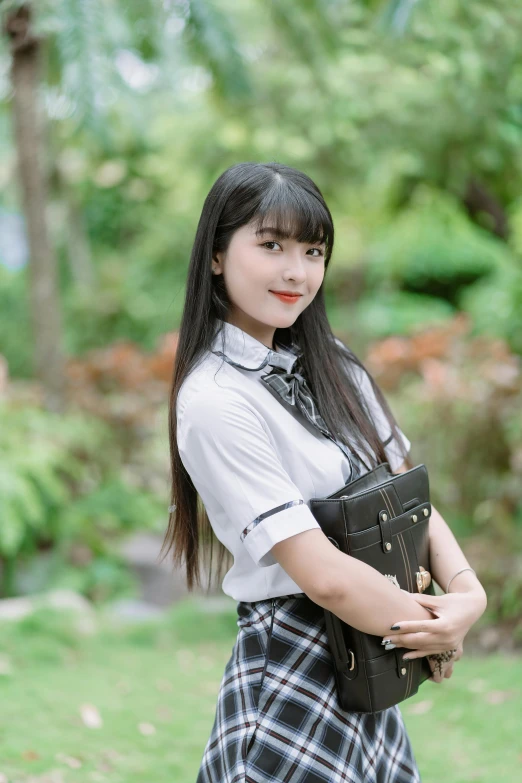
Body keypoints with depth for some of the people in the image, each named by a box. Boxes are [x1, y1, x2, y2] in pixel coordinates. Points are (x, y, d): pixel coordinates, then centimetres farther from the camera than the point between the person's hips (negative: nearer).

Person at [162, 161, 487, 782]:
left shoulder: (329, 365, 7)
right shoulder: (214, 401, -19)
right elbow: (324, 575, -22)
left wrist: (467, 591, -11)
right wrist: (433, 629, -10)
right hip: (295, 673, -7)